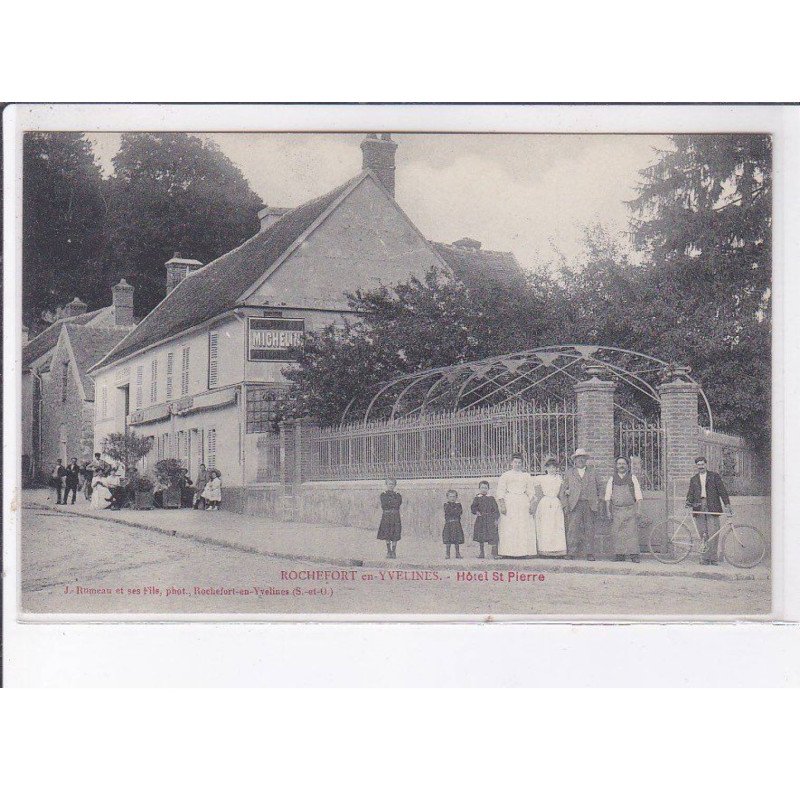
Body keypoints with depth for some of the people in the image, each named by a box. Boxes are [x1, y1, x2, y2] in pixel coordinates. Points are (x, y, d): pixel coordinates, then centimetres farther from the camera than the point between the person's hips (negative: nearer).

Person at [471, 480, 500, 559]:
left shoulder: (491, 498, 2)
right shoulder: (477, 498, 6)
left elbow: (495, 510, 2)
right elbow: (473, 507, 5)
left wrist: (496, 519, -5)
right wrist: (476, 512, -16)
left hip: (490, 520, -2)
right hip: (480, 520, 2)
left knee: (492, 536, -11)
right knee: (480, 537, 8)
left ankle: (494, 552, -10)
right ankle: (482, 552, 20)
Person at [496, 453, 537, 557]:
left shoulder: (526, 476, 16)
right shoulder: (505, 475, 9)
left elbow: (530, 492, 14)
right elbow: (500, 491, 3)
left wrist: (530, 504, 1)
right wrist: (502, 504, -9)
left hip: (523, 502, 2)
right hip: (509, 503, -2)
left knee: (524, 527, -6)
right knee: (510, 528, -9)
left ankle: (523, 551, -6)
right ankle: (511, 552, -11)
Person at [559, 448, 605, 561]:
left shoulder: (592, 472, 13)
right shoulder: (569, 473, 11)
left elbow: (600, 485, 22)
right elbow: (562, 490, 11)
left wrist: (599, 499, 10)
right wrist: (565, 505, 1)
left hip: (590, 504, 1)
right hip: (575, 505, -1)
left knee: (589, 529, 0)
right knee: (573, 528, -9)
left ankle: (590, 554, 5)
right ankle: (572, 553, -9)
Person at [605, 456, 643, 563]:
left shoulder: (632, 478, 9)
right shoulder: (612, 479, 12)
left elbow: (638, 496, 6)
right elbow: (608, 497, 11)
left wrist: (638, 510, -4)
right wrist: (608, 511, 2)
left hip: (630, 510, -2)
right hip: (616, 511, 2)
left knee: (632, 533, -9)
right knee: (617, 534, -3)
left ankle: (634, 555, -9)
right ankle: (619, 555, 2)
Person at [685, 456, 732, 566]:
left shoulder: (714, 476, 10)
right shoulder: (694, 479, 19)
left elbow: (722, 490, 5)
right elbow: (691, 493, 14)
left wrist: (727, 504, -3)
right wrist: (689, 502, -6)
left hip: (712, 507, -3)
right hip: (699, 506, 3)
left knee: (713, 533, -10)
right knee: (703, 534, -2)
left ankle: (712, 557, -8)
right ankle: (705, 557, 0)